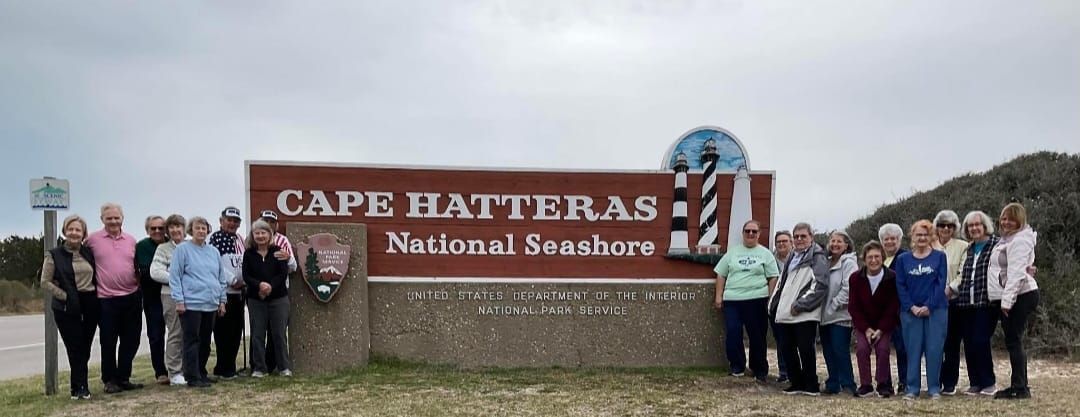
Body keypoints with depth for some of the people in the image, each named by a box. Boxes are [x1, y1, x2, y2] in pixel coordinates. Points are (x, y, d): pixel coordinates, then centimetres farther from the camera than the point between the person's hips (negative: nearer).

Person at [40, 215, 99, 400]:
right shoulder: (54, 255, -1)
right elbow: (45, 282, -3)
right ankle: (81, 387, 0)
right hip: (67, 308, -4)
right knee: (75, 348, -6)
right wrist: (65, 296, -10)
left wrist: (96, 293, 4)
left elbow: (96, 276, 19)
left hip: (90, 306, 4)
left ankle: (78, 387, 17)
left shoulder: (89, 252, 10)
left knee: (84, 349, 7)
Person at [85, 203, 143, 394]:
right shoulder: (92, 239, -2)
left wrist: (139, 285, 11)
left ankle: (123, 378, 21)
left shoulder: (131, 240, 9)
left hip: (132, 297, 4)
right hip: (106, 299, -3)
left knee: (130, 341, 9)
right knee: (108, 342, 4)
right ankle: (109, 380, 17)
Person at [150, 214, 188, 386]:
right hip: (172, 295, -3)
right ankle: (175, 373, 4)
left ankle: (187, 370, 14)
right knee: (176, 334, -3)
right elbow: (155, 272, -5)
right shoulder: (163, 248, 4)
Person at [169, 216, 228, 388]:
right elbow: (175, 276, -5)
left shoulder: (214, 251, 14)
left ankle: (201, 373, 22)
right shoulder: (182, 249, -2)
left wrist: (222, 300, 15)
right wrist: (179, 300, -11)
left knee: (205, 342, 11)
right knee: (192, 341, -4)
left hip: (211, 304, 6)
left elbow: (222, 277, 19)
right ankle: (192, 377, -1)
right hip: (191, 303, -6)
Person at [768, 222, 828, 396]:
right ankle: (797, 383, 19)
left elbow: (820, 285, -14)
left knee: (805, 349, -6)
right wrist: (774, 303, 17)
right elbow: (782, 283, 29)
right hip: (786, 314, 8)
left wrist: (800, 305, -17)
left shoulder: (817, 258, -4)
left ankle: (811, 386, 5)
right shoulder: (792, 257, 23)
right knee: (787, 349, 8)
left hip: (805, 315, -8)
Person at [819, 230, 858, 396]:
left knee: (841, 350, -9)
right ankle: (833, 384, 17)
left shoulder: (849, 263, -6)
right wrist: (823, 309, 5)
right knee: (828, 351, 9)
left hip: (841, 316, -7)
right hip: (825, 316, 7)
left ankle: (847, 385, 0)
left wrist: (833, 306, -15)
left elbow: (848, 289, -16)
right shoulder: (827, 262, 17)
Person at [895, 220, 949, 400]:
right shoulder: (902, 259, 8)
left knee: (934, 349, -1)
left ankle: (934, 388, 8)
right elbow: (900, 286, 3)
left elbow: (941, 283, -3)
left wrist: (929, 306, -13)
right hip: (910, 311, 1)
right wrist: (912, 307, -10)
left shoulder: (939, 257, 4)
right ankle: (912, 389, 7)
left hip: (936, 309, -1)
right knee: (913, 350, 2)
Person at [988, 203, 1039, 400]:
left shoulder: (1019, 240, -13)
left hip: (1020, 296, -10)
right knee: (1013, 342, 11)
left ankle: (1019, 388, -5)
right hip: (1009, 298, 10)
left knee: (1013, 341, -8)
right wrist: (1005, 299, 20)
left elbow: (1016, 273, -20)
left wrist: (1007, 300, -23)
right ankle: (1020, 386, 16)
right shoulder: (1008, 239, 19)